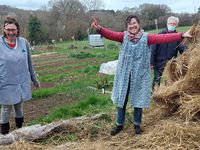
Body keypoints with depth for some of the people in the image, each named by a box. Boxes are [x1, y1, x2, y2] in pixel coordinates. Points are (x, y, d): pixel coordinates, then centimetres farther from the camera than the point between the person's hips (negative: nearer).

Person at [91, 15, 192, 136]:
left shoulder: (146, 37, -5)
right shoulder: (123, 36, -3)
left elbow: (163, 38, -13)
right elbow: (110, 34, -19)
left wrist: (181, 35, -22)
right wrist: (99, 29, -38)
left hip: (140, 75, -1)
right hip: (124, 75, 1)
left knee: (138, 100, 10)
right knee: (121, 99, 11)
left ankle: (137, 124, 30)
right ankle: (120, 124, 28)